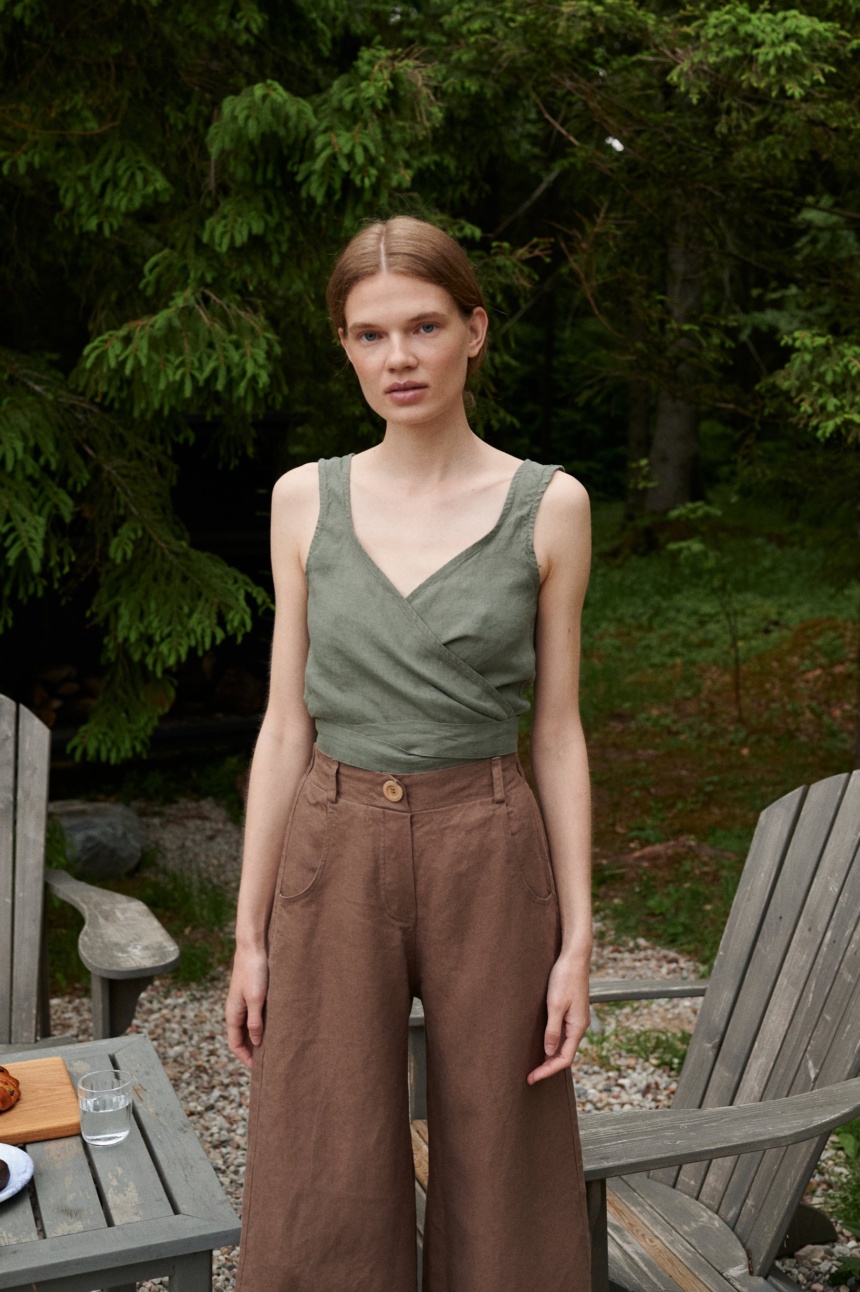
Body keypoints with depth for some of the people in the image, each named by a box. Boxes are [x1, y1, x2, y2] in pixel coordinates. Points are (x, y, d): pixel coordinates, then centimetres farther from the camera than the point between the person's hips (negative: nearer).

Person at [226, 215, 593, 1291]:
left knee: (496, 1188, 11)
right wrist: (250, 933, 2)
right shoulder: (305, 499, 2)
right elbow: (288, 721, 4)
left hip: (488, 858, -1)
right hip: (334, 856, 1)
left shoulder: (548, 505, -2)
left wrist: (577, 938, -3)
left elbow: (556, 730, 1)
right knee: (323, 1206, 7)